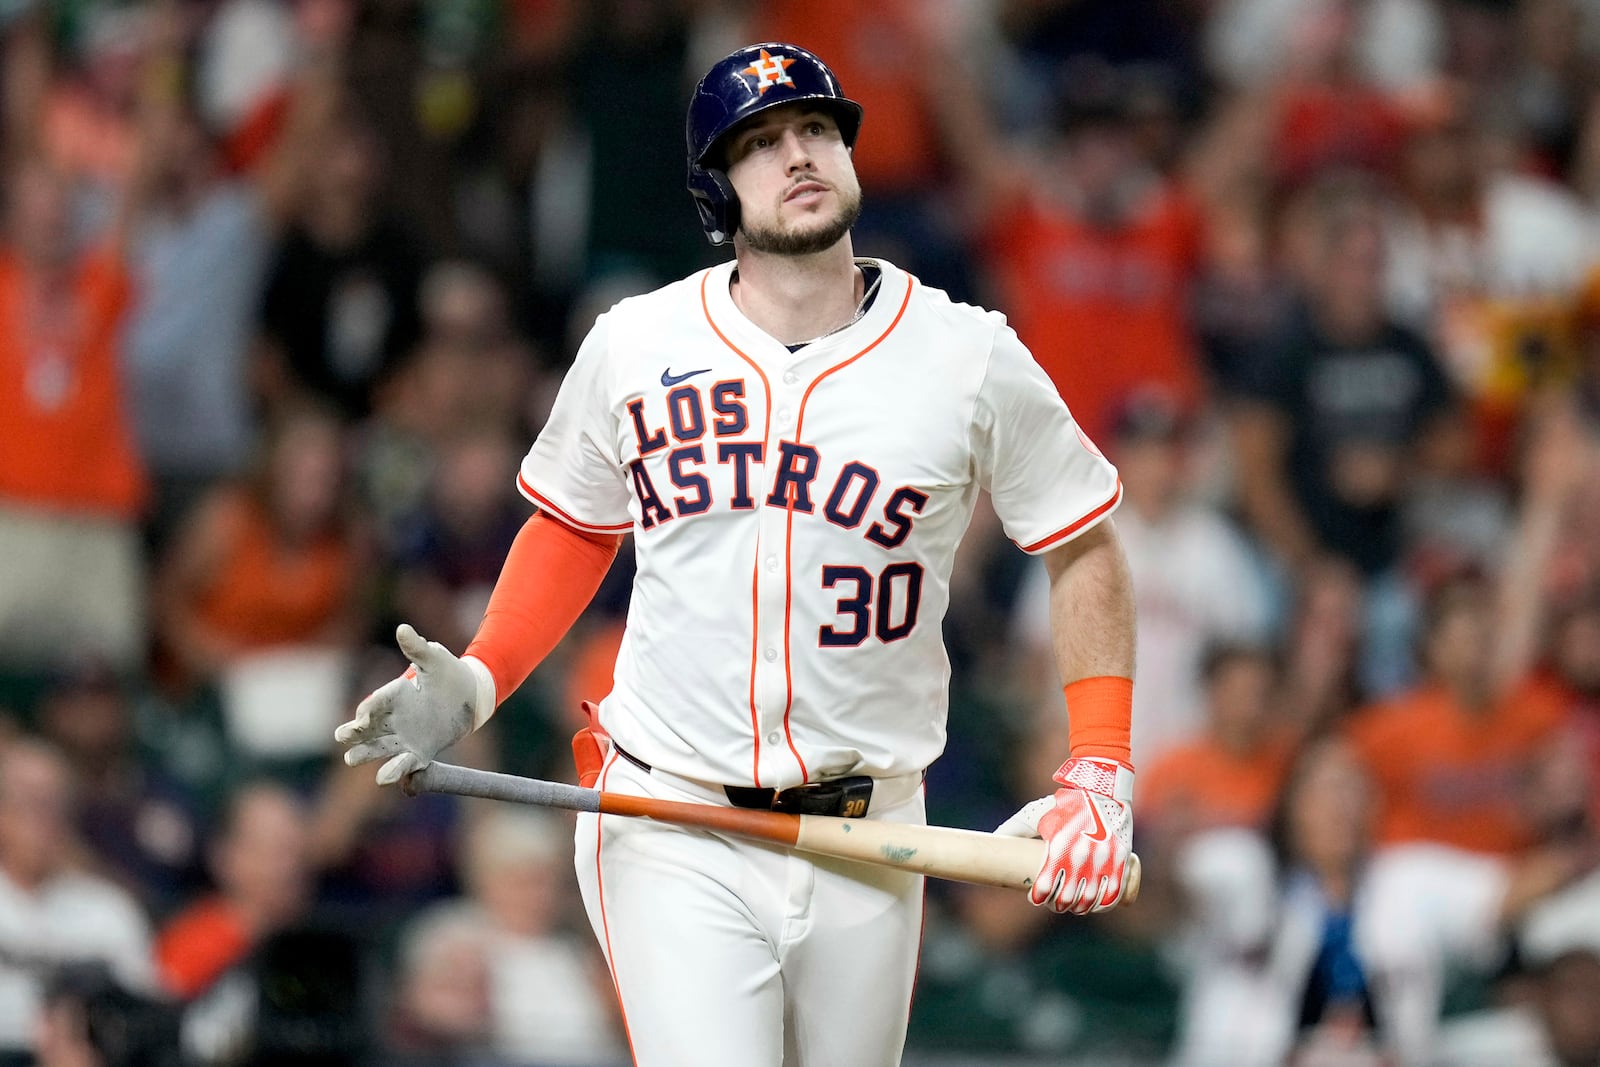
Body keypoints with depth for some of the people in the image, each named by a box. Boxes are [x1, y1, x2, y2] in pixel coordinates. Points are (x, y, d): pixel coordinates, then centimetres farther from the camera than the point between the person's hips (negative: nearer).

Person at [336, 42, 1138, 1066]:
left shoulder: (971, 359, -3)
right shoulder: (633, 347, 0)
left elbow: (1085, 550, 6)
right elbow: (573, 529, 16)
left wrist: (1099, 775, -4)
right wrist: (473, 685, 1)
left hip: (867, 838, 1)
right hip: (670, 838, -1)